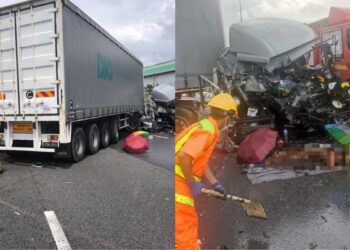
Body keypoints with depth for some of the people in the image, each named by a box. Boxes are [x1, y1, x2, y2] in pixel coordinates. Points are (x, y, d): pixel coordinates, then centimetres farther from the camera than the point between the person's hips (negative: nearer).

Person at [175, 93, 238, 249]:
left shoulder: (206, 126, 12)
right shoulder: (208, 131, -18)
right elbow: (183, 156, -30)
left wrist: (215, 184, 23)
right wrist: (192, 183, -18)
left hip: (180, 183, 9)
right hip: (178, 184, -9)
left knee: (188, 224, 23)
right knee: (186, 229, 4)